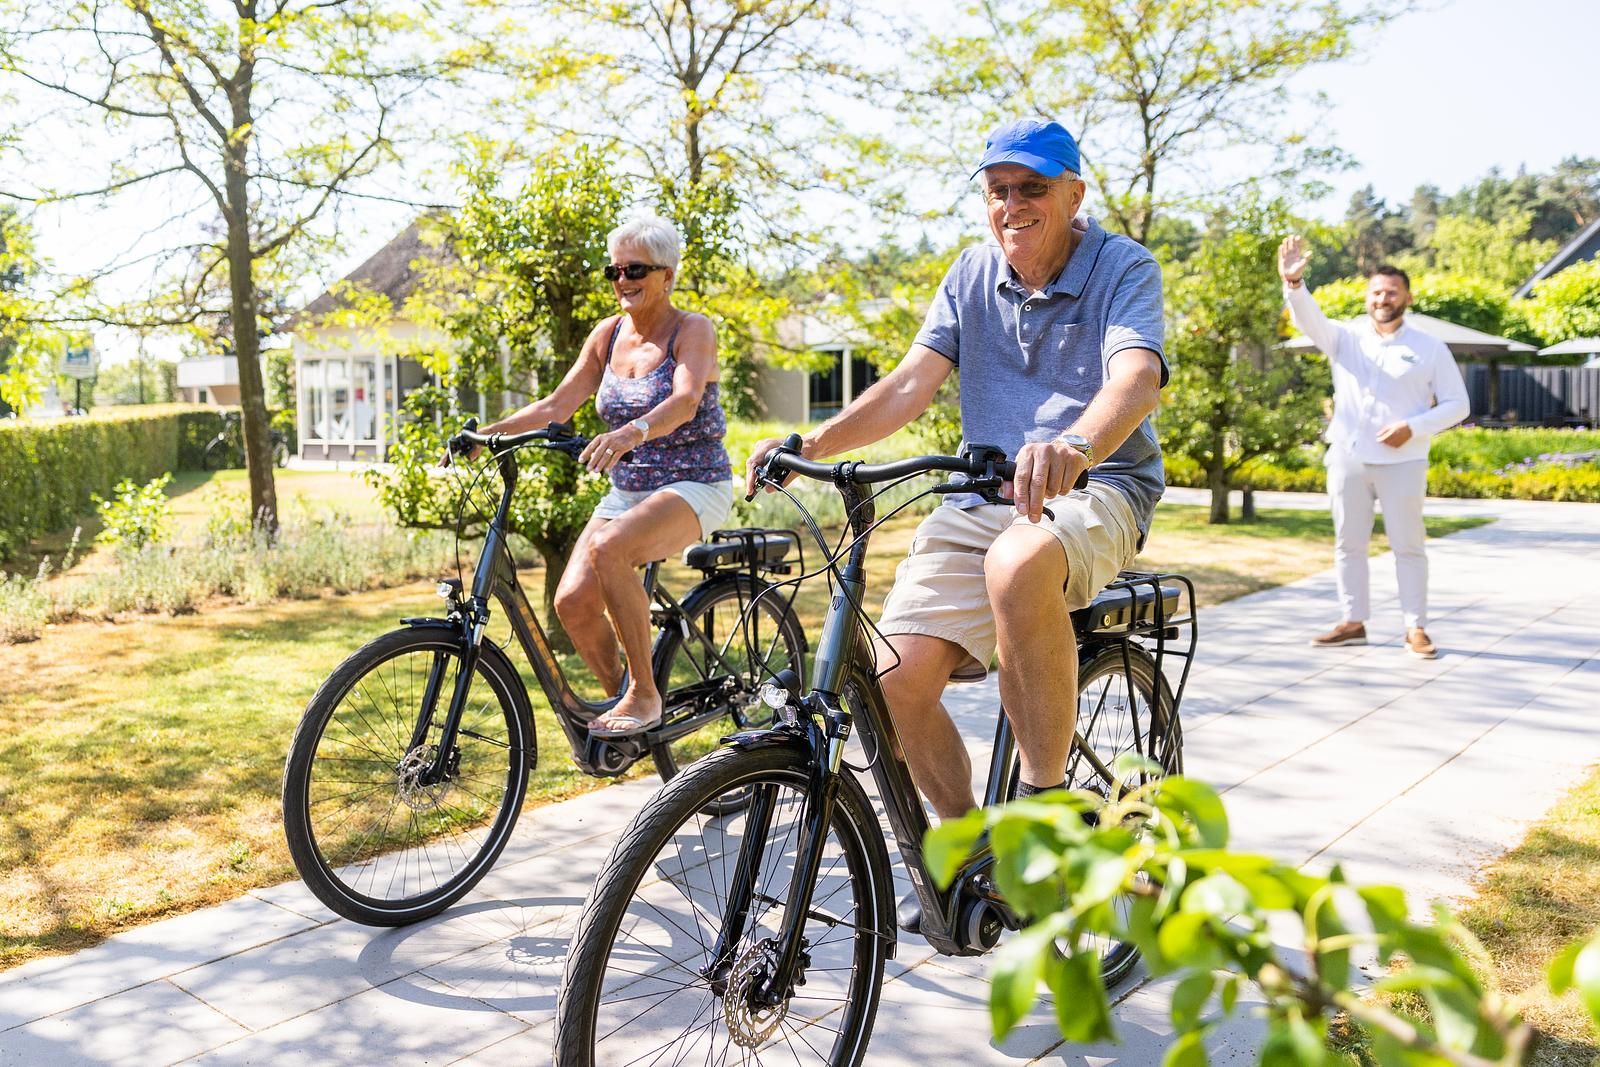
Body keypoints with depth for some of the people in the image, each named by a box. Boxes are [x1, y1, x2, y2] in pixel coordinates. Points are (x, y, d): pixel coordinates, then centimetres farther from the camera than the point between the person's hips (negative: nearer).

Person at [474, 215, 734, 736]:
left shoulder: (692, 330, -8)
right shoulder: (608, 334, 9)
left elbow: (684, 402, -27)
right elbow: (557, 404, 6)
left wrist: (632, 432, -46)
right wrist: (488, 433, -8)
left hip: (693, 486, -6)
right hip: (626, 491, 6)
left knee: (608, 549, -35)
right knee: (572, 600, -16)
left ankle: (645, 694, -20)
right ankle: (621, 696, 10)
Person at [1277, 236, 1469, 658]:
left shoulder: (1430, 348, 3)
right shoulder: (1345, 339, 6)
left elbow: (1457, 404, 3)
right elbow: (1309, 319, -13)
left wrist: (1413, 428, -14)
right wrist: (1294, 283, -33)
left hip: (1402, 461, -2)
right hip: (1348, 458, 2)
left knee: (1408, 545, 2)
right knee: (1348, 542, 8)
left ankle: (1416, 628, 10)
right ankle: (1353, 622, 18)